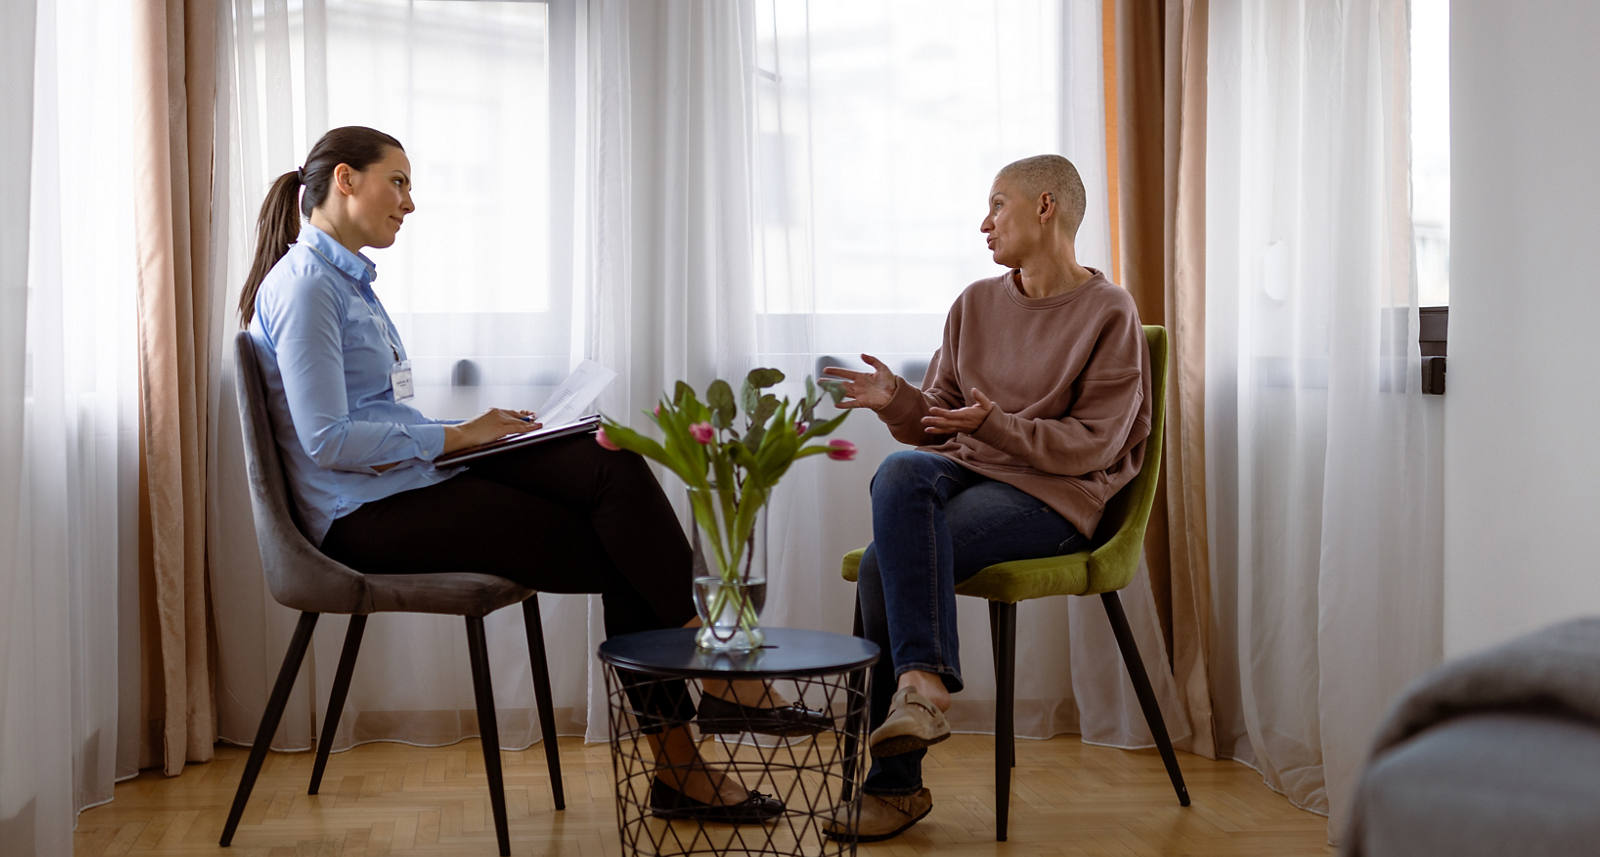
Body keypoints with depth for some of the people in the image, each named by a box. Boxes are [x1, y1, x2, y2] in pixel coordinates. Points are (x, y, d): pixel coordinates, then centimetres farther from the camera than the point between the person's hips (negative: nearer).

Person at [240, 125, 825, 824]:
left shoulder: (347, 280, 21)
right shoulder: (304, 284, -10)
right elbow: (326, 439, -19)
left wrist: (475, 430, 6)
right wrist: (458, 436, -12)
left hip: (408, 481, 9)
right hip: (365, 518, -9)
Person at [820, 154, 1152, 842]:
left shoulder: (1109, 314, -2)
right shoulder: (977, 303, 16)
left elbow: (1093, 447, -9)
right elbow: (936, 421, 15)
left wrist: (996, 425, -21)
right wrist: (896, 400, -7)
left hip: (1054, 495, -5)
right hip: (963, 471, 6)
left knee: (886, 562, -29)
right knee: (899, 473, -32)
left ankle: (896, 783, -26)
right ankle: (924, 679, -39)